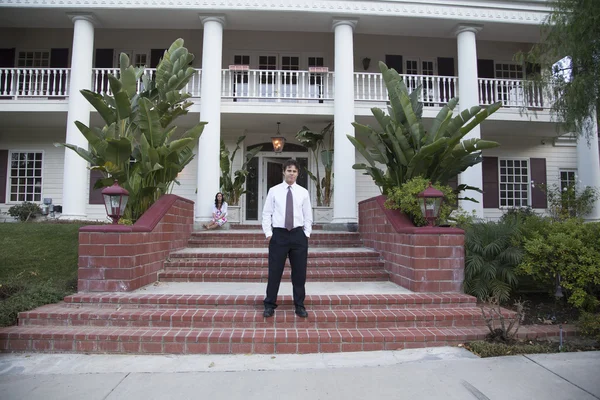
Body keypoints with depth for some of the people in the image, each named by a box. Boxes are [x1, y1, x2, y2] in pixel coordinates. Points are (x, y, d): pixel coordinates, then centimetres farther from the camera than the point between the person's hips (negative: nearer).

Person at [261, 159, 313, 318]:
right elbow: (267, 213, 3)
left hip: (298, 235, 2)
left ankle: (299, 305, 22)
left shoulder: (303, 192, 6)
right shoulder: (274, 191, 3)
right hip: (278, 234, -1)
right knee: (274, 271, 3)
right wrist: (268, 233, -5)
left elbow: (308, 216, 8)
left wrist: (306, 234, 0)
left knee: (299, 272, 8)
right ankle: (270, 305, 18)